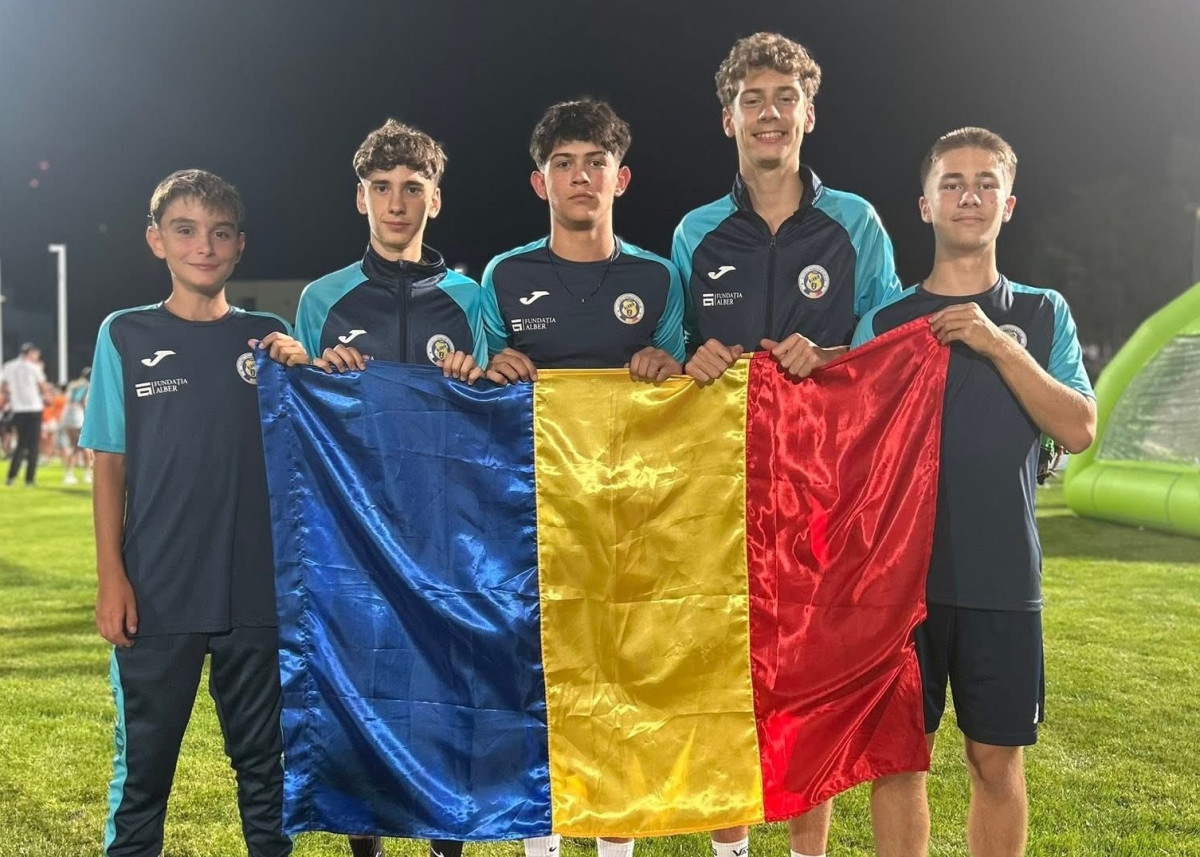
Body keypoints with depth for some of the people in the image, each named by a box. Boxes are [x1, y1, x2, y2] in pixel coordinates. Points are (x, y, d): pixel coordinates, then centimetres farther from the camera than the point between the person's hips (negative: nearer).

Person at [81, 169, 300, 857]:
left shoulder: (270, 338, 7)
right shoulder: (126, 335, 4)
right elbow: (111, 465, 3)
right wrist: (112, 575, -4)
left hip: (258, 589, 1)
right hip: (157, 593, -1)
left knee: (265, 760, 11)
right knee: (143, 762, 7)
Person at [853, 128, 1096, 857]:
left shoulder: (1043, 314, 7)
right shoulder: (885, 322, 6)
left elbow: (1079, 430, -4)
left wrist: (998, 346, -14)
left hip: (1004, 577, 0)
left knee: (997, 759, 7)